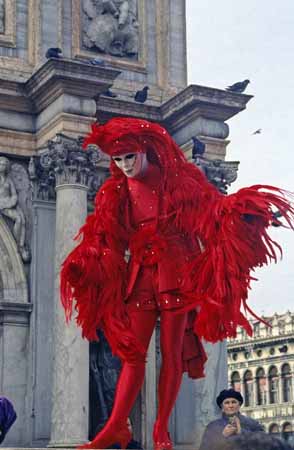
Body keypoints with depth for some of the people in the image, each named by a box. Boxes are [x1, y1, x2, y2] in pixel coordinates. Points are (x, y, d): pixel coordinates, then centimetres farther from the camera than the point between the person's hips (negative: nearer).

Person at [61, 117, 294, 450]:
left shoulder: (178, 181, 0)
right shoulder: (116, 194, 8)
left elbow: (213, 210, -5)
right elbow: (104, 242, 6)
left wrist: (244, 213, -22)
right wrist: (82, 266, -10)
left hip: (176, 275, -2)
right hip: (139, 277, 2)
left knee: (172, 354, -1)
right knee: (133, 353, -3)